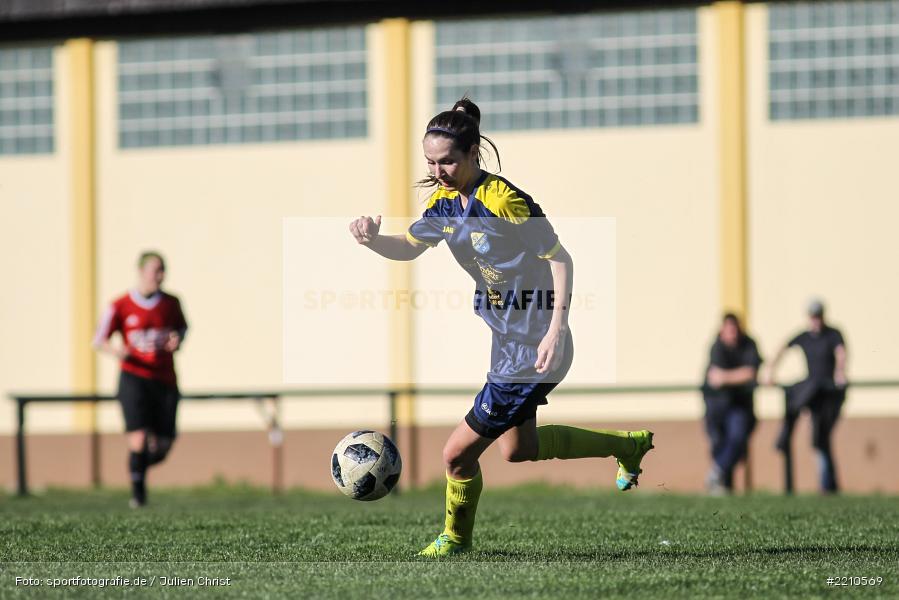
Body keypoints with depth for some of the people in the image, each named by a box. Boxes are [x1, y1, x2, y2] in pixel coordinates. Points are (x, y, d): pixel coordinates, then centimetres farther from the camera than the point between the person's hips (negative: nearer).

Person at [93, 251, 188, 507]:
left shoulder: (171, 303, 5)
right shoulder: (121, 306, -3)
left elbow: (183, 327, 22)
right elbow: (99, 341, 2)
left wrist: (178, 340, -2)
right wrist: (115, 350, -20)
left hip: (165, 380, 3)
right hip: (134, 378, -3)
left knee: (161, 448, 2)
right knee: (139, 439, -16)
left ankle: (139, 465, 35)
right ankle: (138, 491, 1)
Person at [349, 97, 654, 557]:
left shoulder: (503, 200, -23)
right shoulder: (446, 201, 1)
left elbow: (559, 259, -19)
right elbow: (409, 247, 12)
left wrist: (556, 330, -27)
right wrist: (373, 239, -10)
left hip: (534, 347, -10)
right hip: (506, 340, 10)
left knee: (458, 453, -2)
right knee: (518, 449, 27)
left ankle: (456, 538, 26)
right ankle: (628, 445, 42)